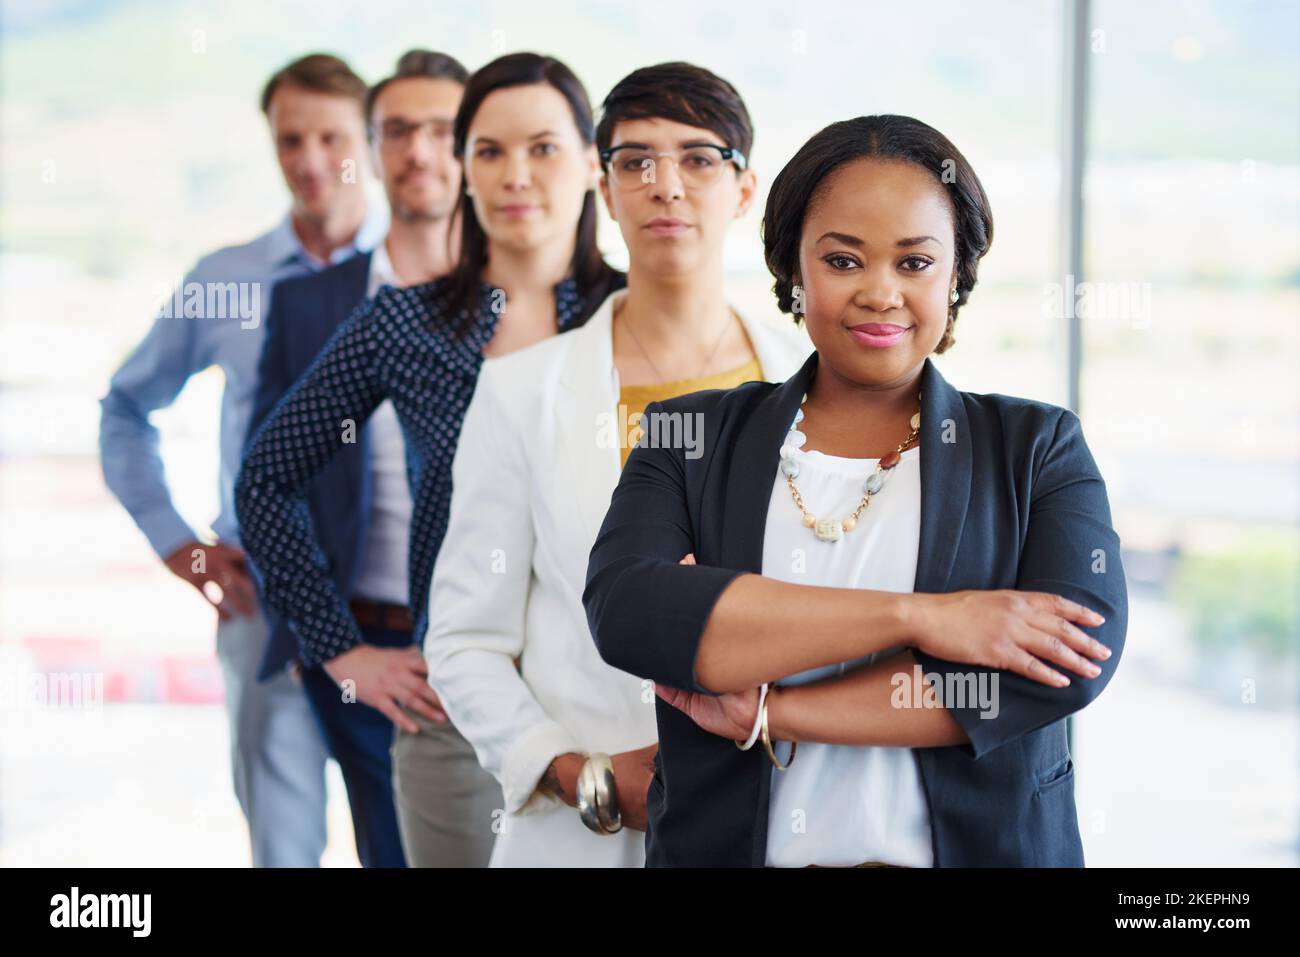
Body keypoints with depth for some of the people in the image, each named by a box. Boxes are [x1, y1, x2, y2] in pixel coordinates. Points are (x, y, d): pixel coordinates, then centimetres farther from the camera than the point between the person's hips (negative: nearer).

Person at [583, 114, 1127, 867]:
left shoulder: (1036, 448, 0)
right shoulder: (694, 439, 1)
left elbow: (1074, 659, -16)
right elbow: (626, 609, -17)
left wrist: (770, 712, -18)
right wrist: (915, 615, -23)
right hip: (723, 846, 0)